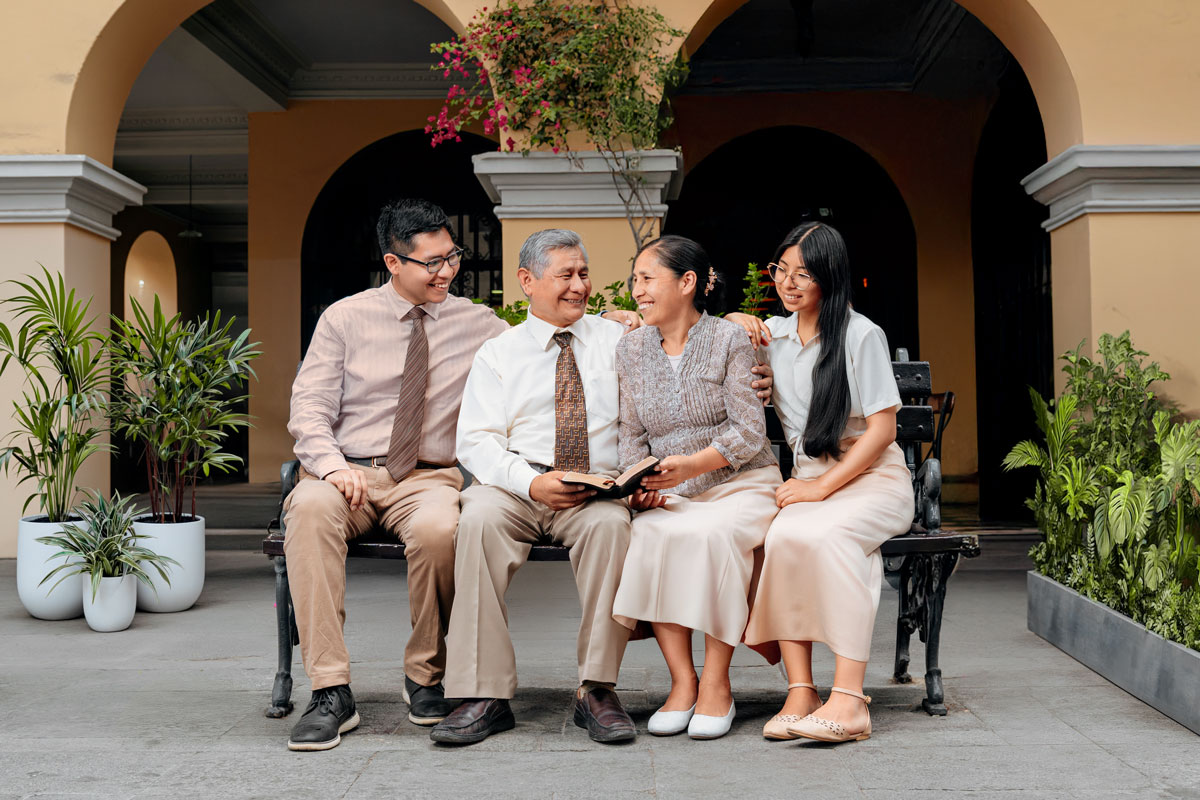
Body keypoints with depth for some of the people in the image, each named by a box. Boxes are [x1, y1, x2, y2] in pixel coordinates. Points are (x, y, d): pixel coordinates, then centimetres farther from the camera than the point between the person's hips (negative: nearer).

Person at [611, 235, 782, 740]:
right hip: (671, 495, 3)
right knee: (651, 535, -31)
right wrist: (639, 483, -10)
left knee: (712, 533, -35)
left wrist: (691, 464, -23)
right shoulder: (631, 350, 11)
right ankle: (681, 682, -23)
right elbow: (631, 435, 10)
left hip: (741, 484, -3)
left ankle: (716, 683, -21)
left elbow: (749, 432, -8)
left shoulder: (728, 340, -2)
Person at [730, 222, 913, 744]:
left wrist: (821, 488, -14)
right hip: (807, 481, 4)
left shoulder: (861, 335, -1)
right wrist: (735, 324, 10)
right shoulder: (772, 334, 16)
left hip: (873, 478, -4)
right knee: (781, 536, -31)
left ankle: (849, 702, -38)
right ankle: (800, 692, -31)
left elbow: (882, 429, -5)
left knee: (828, 534, -36)